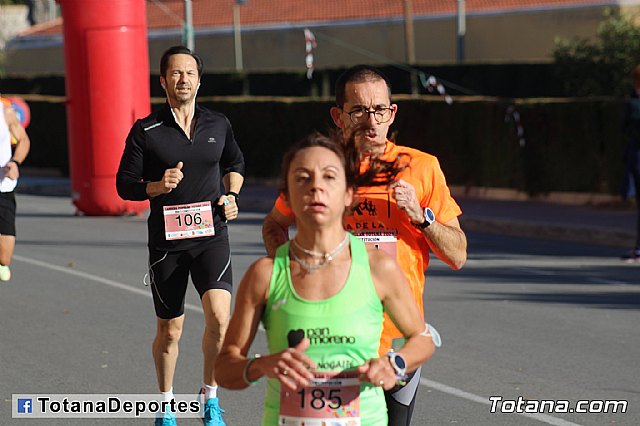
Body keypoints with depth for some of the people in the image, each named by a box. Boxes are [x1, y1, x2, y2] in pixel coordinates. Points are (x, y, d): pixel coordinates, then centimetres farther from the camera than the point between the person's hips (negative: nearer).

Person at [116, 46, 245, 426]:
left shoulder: (218, 125, 6)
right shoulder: (146, 131, -2)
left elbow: (236, 162, 25)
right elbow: (125, 184, 1)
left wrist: (232, 195, 7)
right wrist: (157, 187, -17)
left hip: (211, 235, 1)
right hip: (167, 241, -1)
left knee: (219, 317, -19)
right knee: (169, 331, 9)